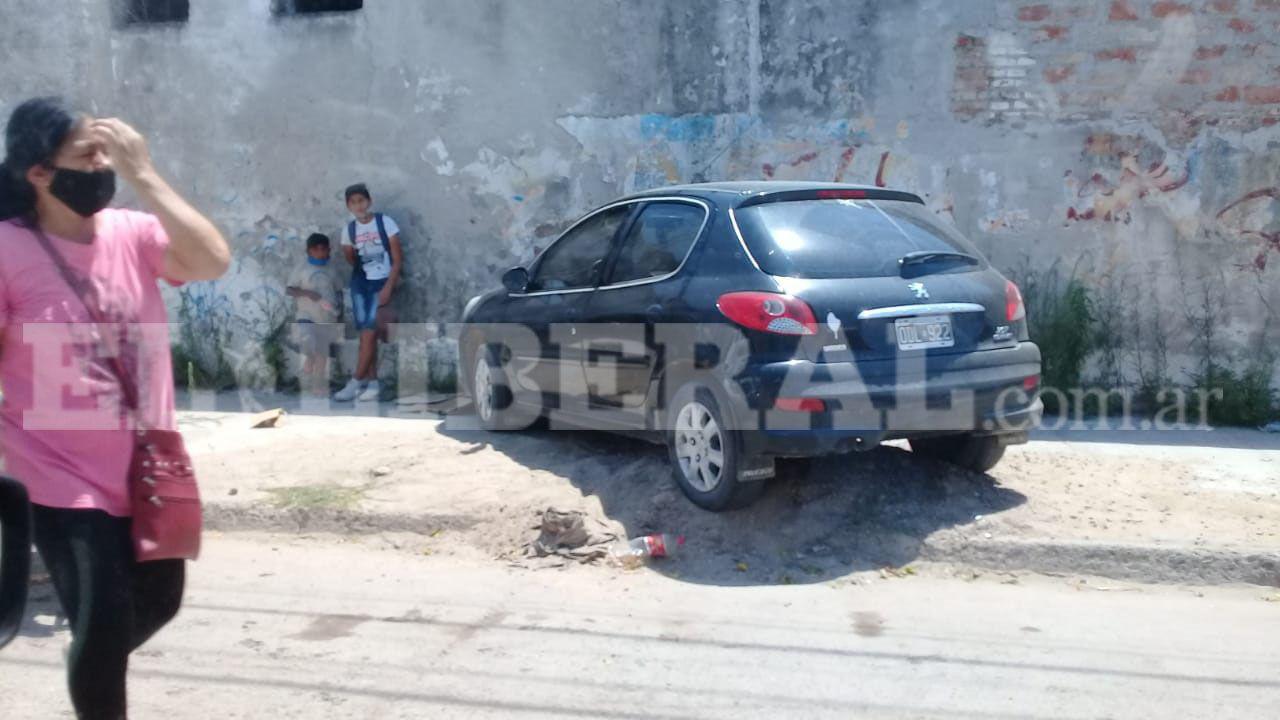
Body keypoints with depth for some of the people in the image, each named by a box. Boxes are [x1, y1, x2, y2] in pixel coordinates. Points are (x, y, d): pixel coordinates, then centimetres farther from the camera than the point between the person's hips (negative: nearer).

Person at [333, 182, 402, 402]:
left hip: (382, 283, -4)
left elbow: (397, 259, -8)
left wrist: (388, 287, -15)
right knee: (366, 334, 0)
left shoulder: (385, 223, -7)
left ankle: (355, 383, -8)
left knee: (369, 333, -11)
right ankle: (372, 383, 4)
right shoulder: (349, 230, 4)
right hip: (361, 283, 4)